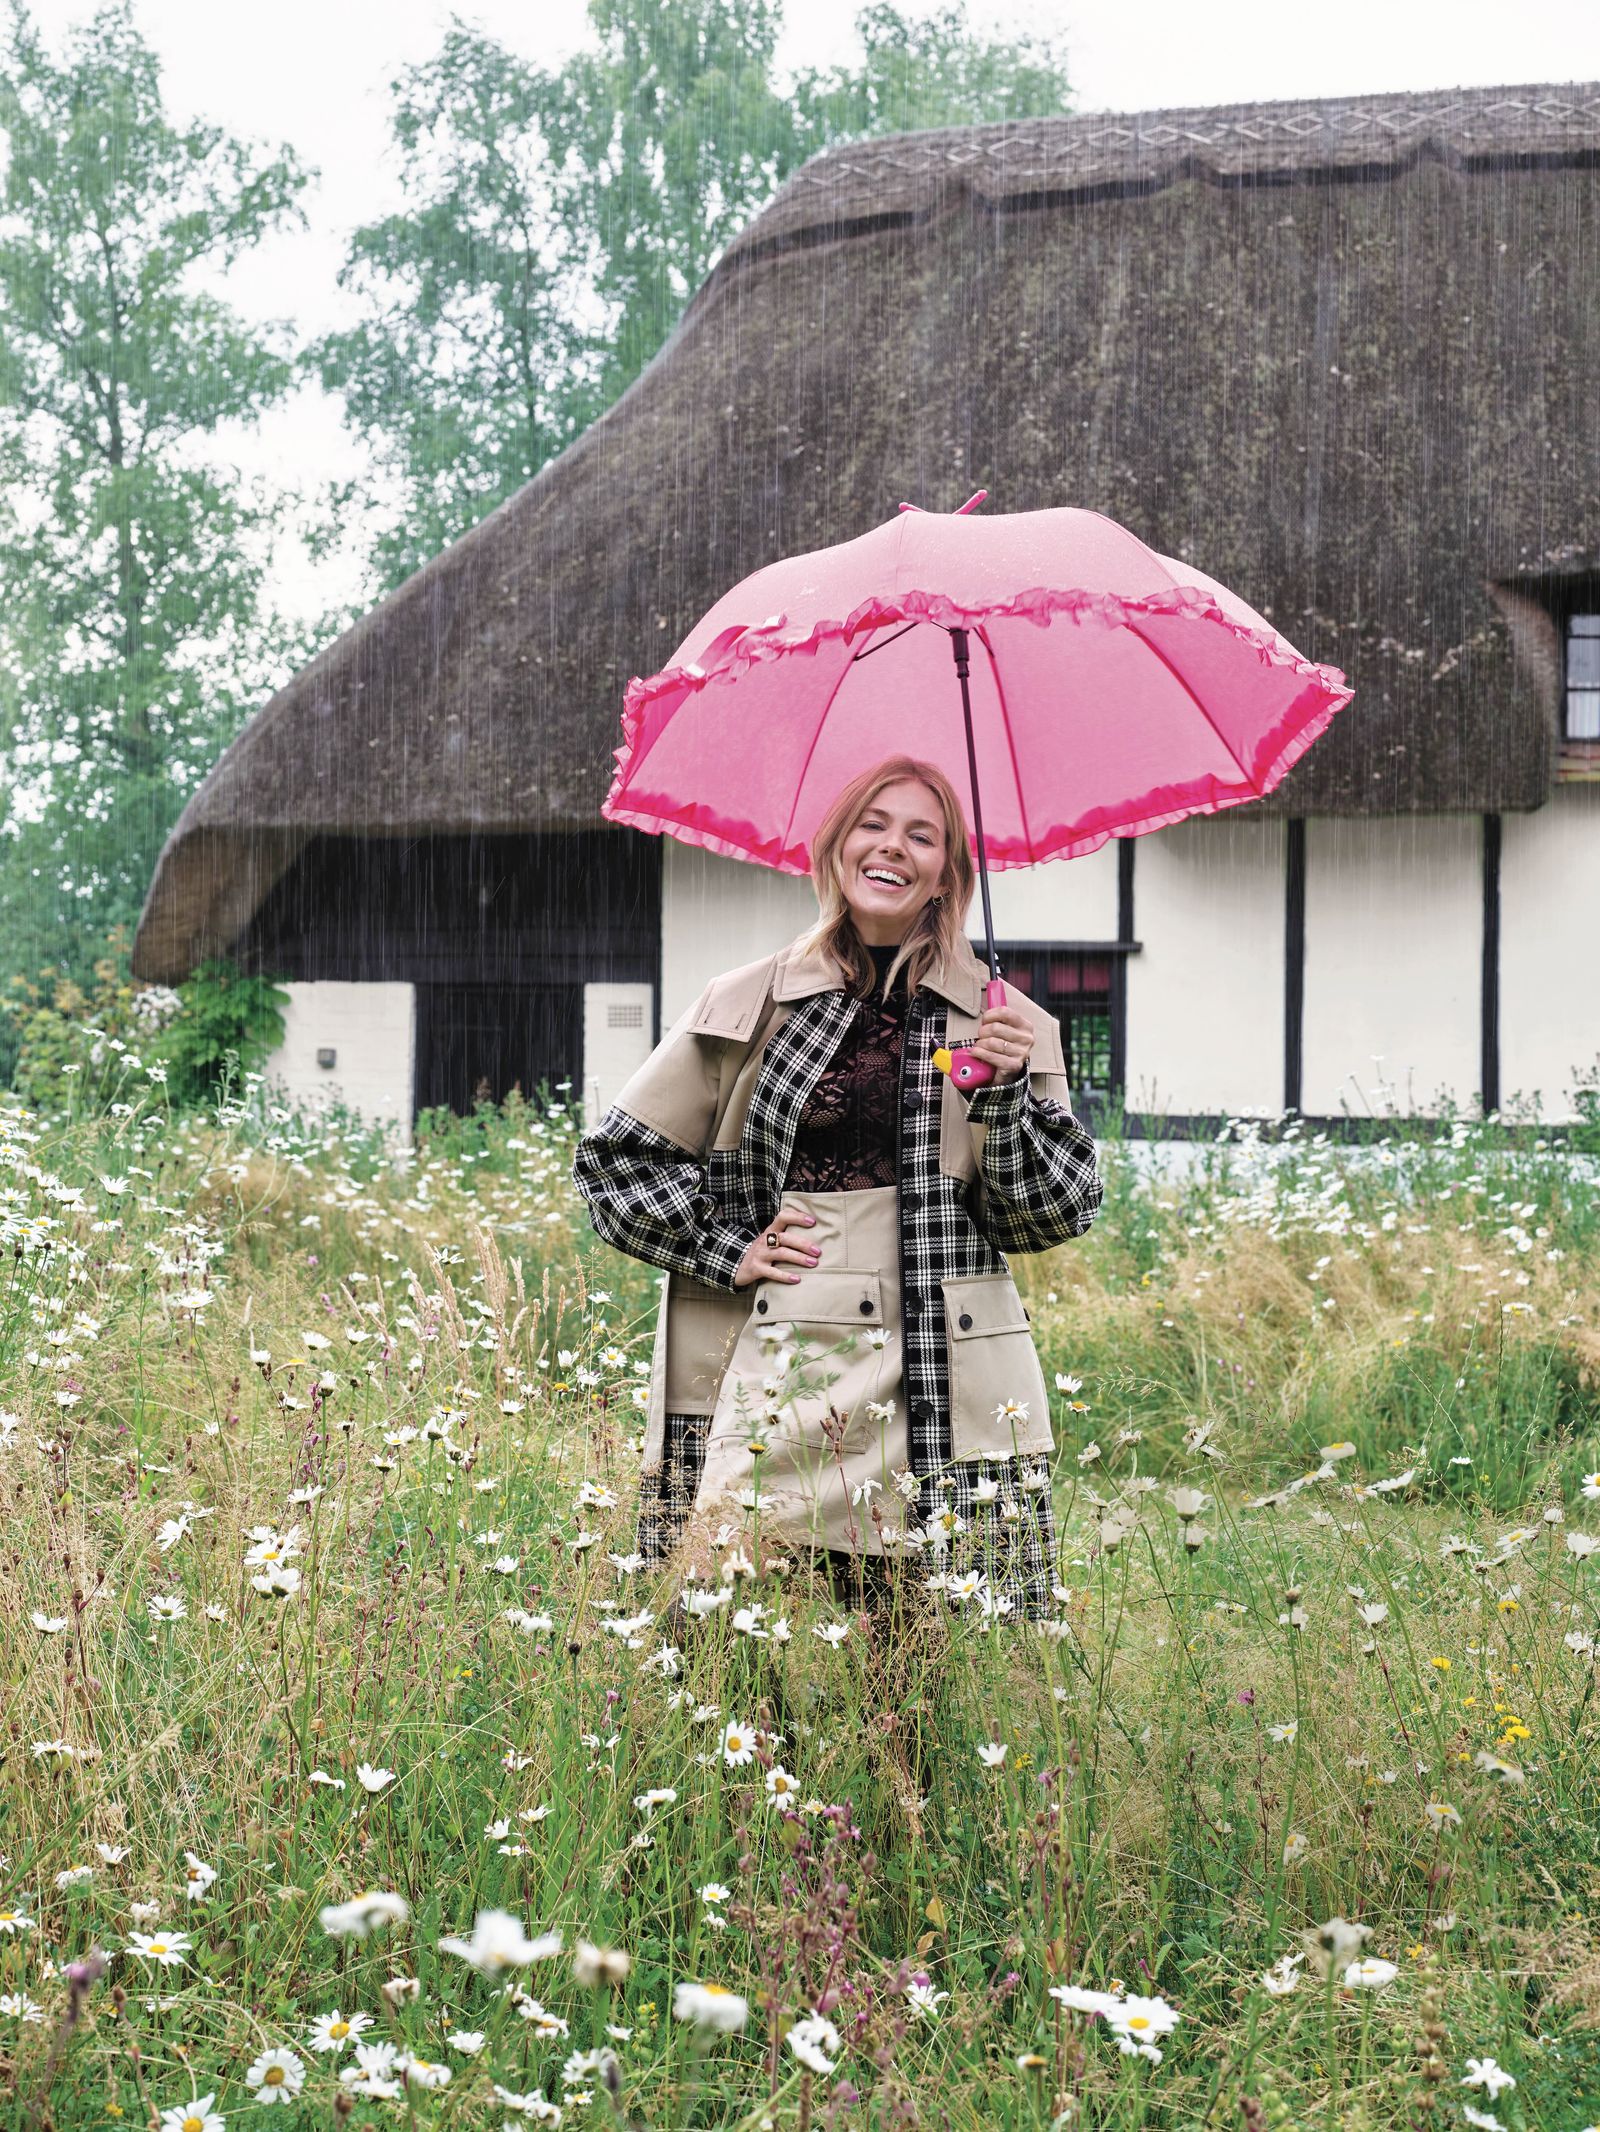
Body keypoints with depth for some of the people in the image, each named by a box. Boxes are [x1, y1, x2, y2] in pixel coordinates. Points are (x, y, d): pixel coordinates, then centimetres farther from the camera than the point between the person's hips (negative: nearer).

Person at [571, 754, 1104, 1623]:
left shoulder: (998, 1021, 10)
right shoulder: (746, 1006, 8)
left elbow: (1058, 1212, 6)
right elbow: (613, 1157, 11)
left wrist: (1005, 1093, -9)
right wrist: (727, 1251, 0)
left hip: (937, 1402, 1)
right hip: (773, 1395, 0)